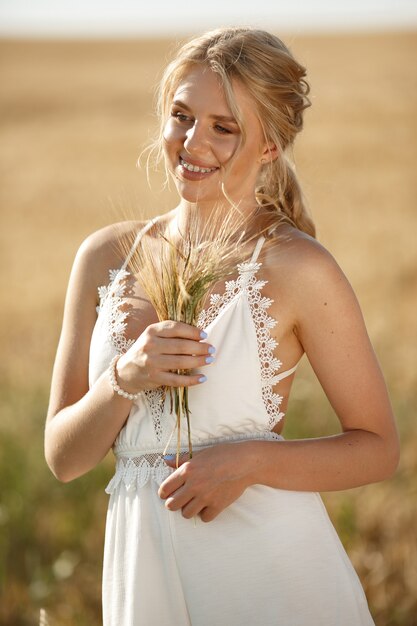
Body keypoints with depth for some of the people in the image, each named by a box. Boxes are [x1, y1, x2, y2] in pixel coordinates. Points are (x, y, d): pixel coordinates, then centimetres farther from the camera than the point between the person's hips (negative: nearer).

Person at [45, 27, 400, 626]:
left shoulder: (297, 267, -10)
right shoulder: (108, 257, 1)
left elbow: (378, 448, -5)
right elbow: (63, 457, 2)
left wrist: (249, 460, -18)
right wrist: (124, 377, -16)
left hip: (270, 574, -3)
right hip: (144, 568, 3)